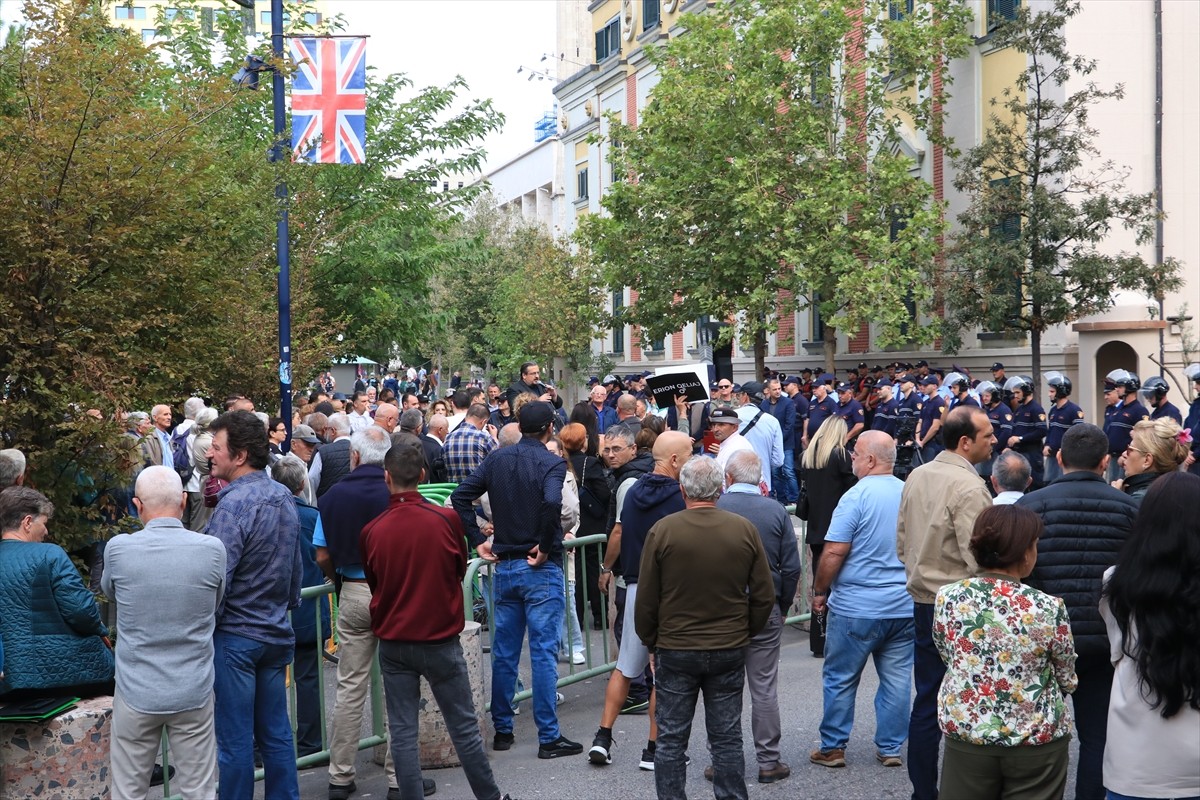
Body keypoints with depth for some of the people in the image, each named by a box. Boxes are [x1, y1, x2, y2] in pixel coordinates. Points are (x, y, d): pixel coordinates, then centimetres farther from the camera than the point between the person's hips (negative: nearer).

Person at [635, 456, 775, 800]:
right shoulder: (745, 530, -6)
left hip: (675, 651, -2)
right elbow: (764, 596, 0)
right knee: (727, 739, 11)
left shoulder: (662, 530, -11)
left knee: (671, 740, 8)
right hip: (730, 651, 2)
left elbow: (646, 600, -6)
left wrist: (651, 641, 9)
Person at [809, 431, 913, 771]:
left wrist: (820, 591, -3)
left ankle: (833, 748, 13)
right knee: (896, 680, 11)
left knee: (840, 679, 7)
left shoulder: (857, 496, -14)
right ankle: (891, 748, 16)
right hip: (904, 607, 5)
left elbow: (834, 553, -16)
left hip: (856, 608, -5)